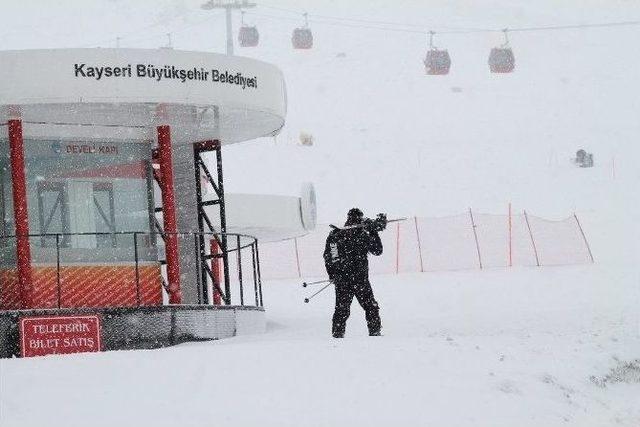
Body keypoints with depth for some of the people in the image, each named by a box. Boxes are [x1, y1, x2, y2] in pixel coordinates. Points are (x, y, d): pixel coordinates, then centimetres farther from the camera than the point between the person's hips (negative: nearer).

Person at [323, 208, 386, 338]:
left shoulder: (334, 235, 4)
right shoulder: (362, 235, -10)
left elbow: (327, 257, 10)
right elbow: (378, 251, 2)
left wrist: (332, 275, 20)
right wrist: (374, 234, 11)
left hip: (340, 279, 4)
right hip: (359, 278, -4)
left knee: (342, 308, 10)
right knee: (370, 306, 9)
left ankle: (337, 334, 6)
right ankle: (375, 332, 10)